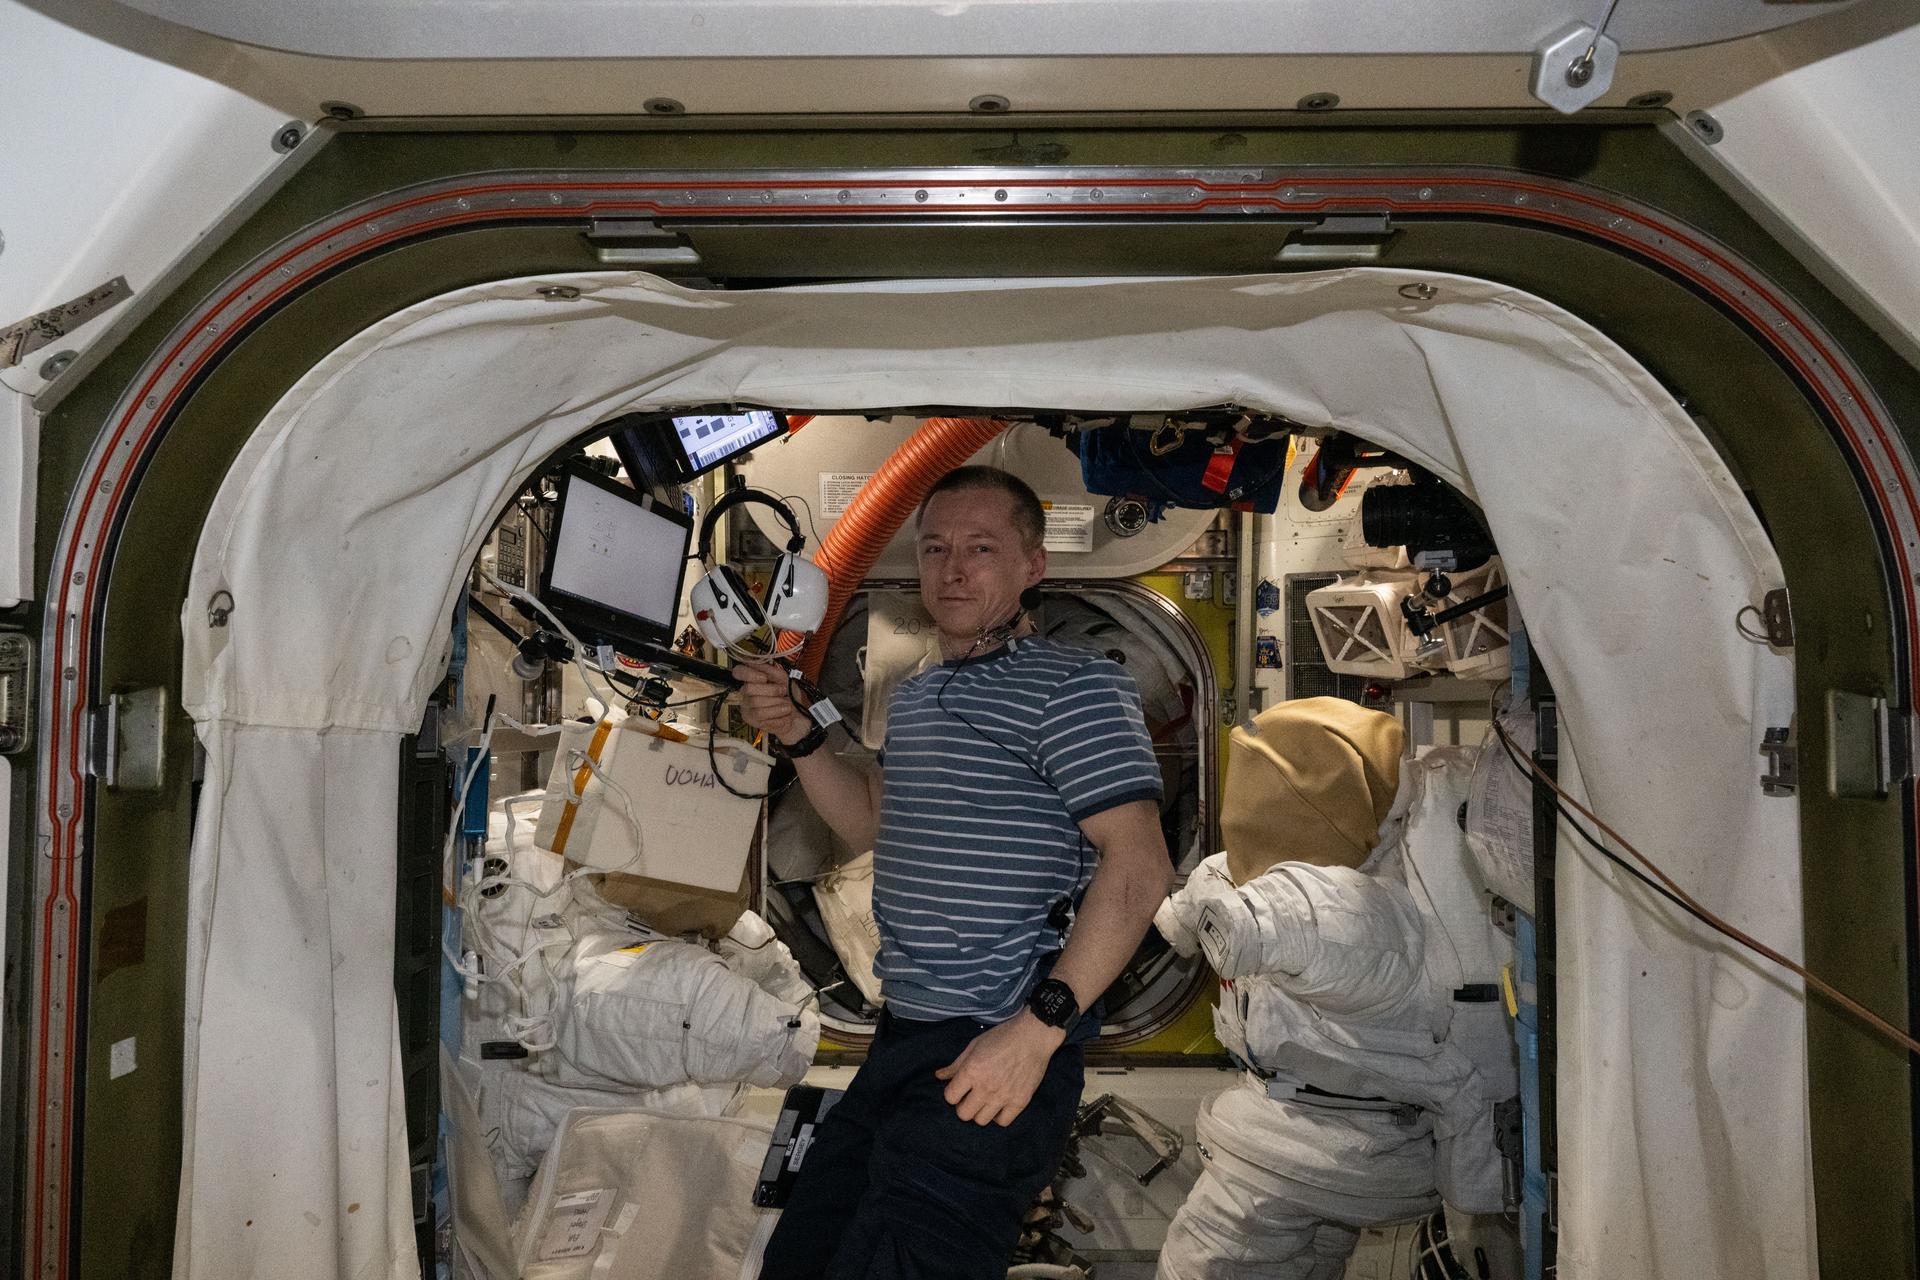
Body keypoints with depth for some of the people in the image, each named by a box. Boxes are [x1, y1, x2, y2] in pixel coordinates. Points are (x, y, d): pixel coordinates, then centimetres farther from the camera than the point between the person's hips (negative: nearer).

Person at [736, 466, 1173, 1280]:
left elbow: (1137, 868, -20)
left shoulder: (1072, 687, -13)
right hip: (904, 1042, 9)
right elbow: (870, 824, 26)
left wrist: (1039, 1027, -26)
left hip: (995, 1063, -9)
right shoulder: (915, 697, 16)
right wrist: (797, 737, 9)